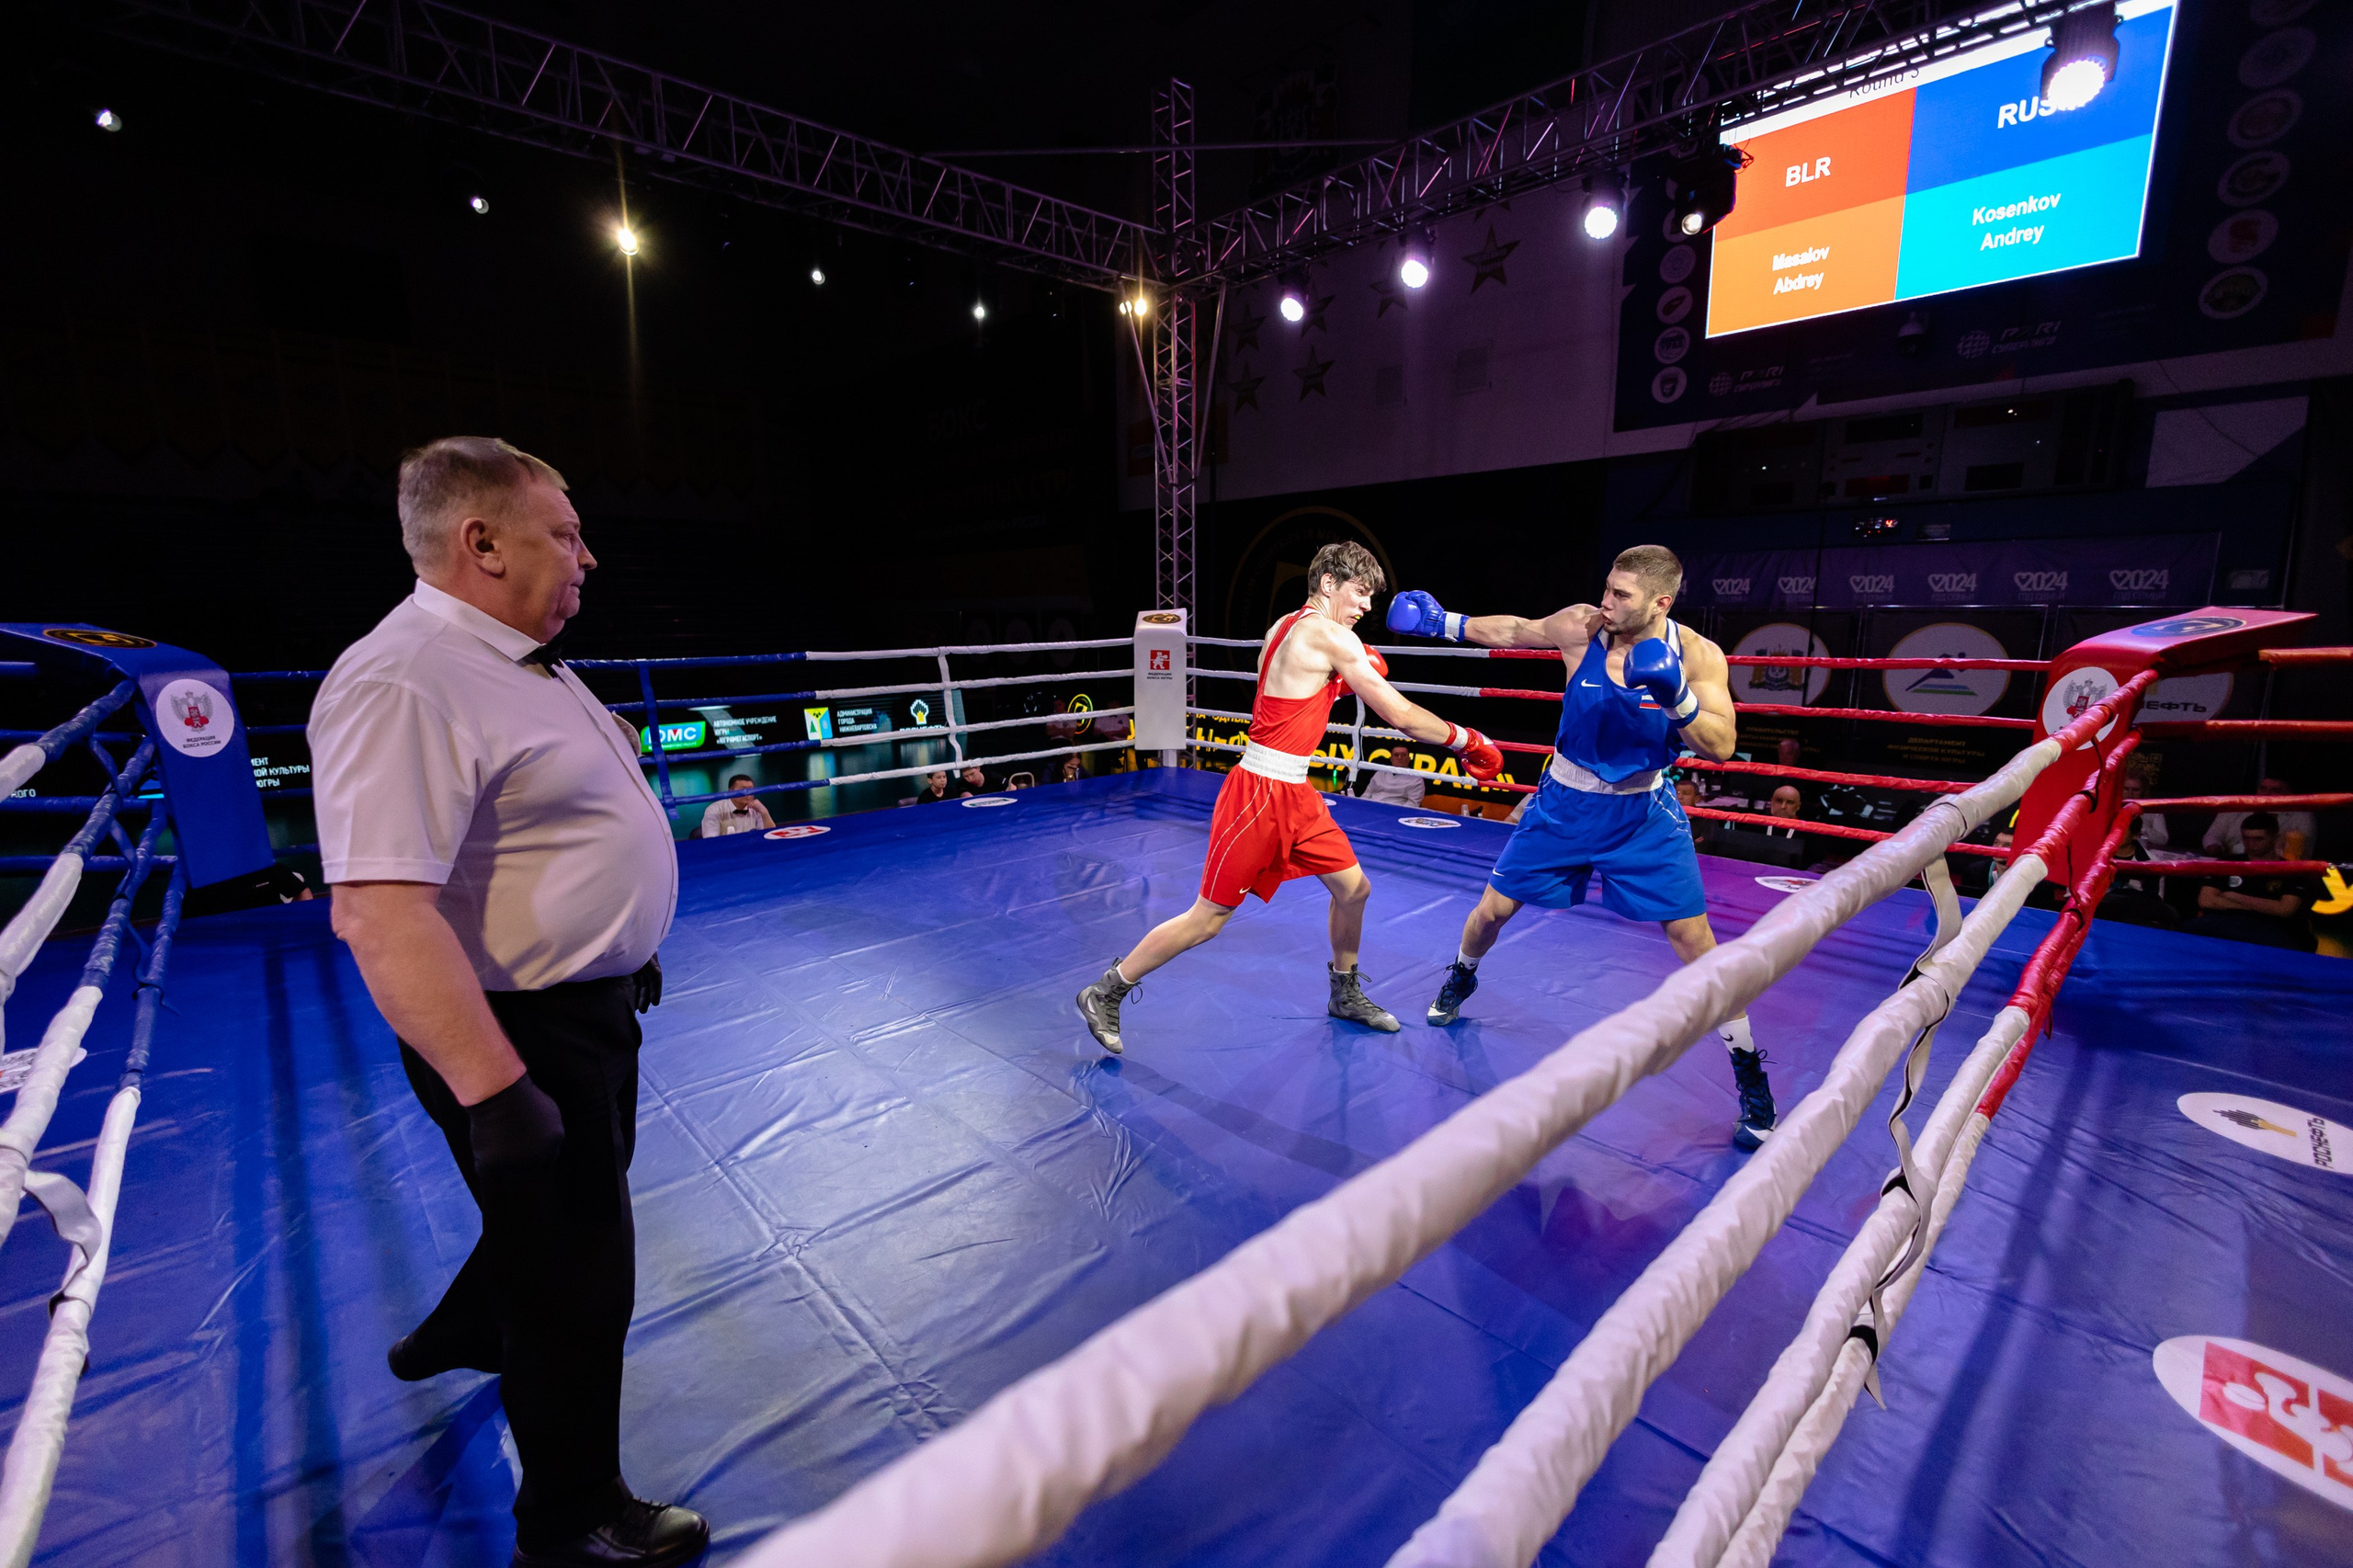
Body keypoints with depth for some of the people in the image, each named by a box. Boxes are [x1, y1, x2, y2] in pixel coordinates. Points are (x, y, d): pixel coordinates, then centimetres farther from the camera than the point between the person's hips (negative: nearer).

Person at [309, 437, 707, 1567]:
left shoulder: (522, 662, 7)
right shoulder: (404, 685, -25)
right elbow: (381, 914, -32)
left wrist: (626, 952, 22)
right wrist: (495, 1090, -32)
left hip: (589, 1004, 10)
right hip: (520, 1037, -10)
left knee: (568, 1208, 32)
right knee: (578, 1280, 8)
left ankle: (459, 1335, 61)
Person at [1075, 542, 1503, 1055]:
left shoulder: (1286, 625, 11)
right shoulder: (1328, 634, -16)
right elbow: (1402, 715, -14)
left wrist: (1345, 678, 8)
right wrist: (1467, 741, -3)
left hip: (1295, 795, 10)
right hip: (1260, 794, -10)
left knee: (1354, 888, 15)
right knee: (1208, 919, -1)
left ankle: (1345, 994, 36)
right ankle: (1104, 995, 14)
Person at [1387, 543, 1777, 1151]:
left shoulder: (1698, 656, -16)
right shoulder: (1580, 627, -14)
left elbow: (1721, 748, -20)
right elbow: (1511, 631, 5)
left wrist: (1677, 696, -36)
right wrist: (1444, 622, 2)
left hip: (1645, 813, -1)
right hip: (1566, 802, 2)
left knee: (1694, 939, -4)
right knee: (1493, 908, 6)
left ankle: (1751, 1077, 15)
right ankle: (1461, 977, 41)